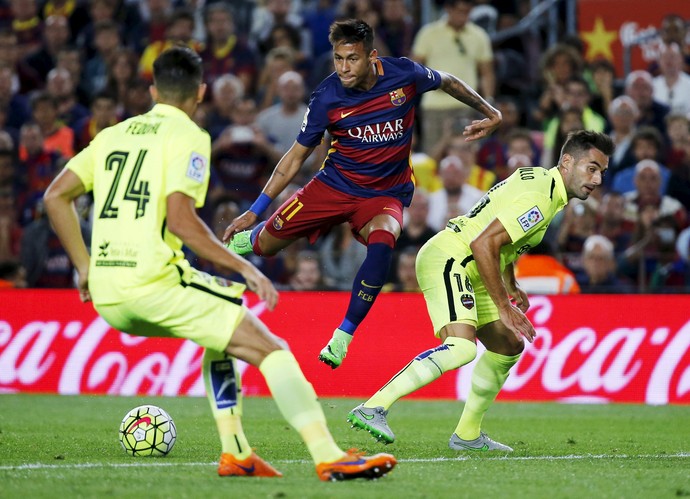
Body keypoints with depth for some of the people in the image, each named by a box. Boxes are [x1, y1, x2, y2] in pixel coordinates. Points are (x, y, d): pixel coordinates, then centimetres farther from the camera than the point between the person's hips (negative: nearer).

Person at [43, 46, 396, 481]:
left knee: (223, 337, 28)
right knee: (268, 347, -4)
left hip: (105, 297, 8)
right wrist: (246, 269, -9)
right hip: (153, 279, -8)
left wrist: (85, 266, 21)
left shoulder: (113, 135, 19)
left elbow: (56, 196, 17)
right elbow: (180, 220, -15)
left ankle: (235, 453, 19)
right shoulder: (188, 137, -2)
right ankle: (328, 457, -16)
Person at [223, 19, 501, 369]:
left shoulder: (403, 75, -17)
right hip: (335, 184, 1)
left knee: (382, 241, -34)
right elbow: (297, 156, -5)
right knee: (265, 244, 1)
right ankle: (243, 238, 42)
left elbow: (448, 82, 7)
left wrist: (490, 113, 10)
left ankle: (343, 336, -22)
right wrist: (252, 213, -6)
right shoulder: (327, 97, -16)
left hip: (385, 195, -1)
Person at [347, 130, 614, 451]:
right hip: (446, 259, -11)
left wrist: (512, 287, 29)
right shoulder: (537, 197, -19)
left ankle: (467, 435, 22)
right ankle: (372, 409, -30)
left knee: (509, 346, 16)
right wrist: (504, 308, -21)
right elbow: (483, 244, -25)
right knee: (462, 347, -29)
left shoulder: (539, 179, 14)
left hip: (467, 272, 11)